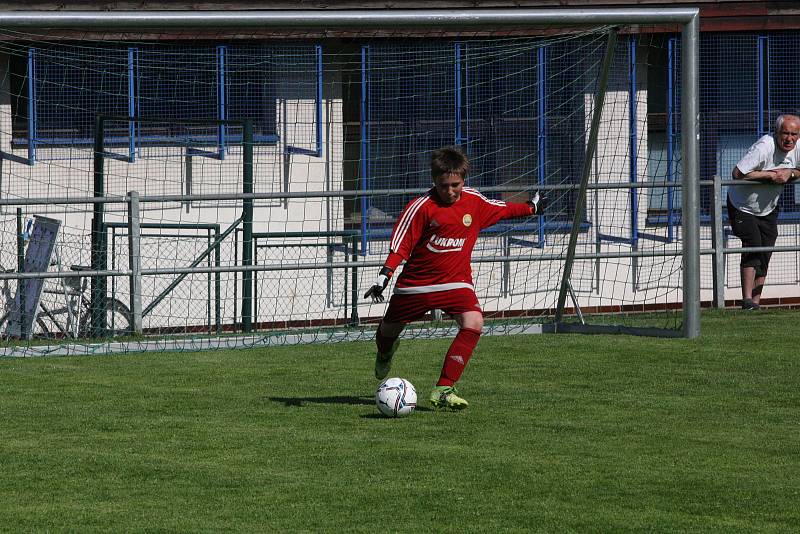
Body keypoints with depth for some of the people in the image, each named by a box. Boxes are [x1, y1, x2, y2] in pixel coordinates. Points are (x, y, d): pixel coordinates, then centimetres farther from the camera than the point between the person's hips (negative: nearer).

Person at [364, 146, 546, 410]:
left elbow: (503, 209, 20)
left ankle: (443, 390, -24)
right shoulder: (421, 207, -15)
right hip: (416, 283, -2)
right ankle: (385, 352, 55)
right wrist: (384, 277, -23)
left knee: (473, 324, -25)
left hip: (456, 282, 2)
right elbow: (400, 244, -14)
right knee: (389, 330, 13)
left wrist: (531, 207, 28)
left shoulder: (475, 202, -2)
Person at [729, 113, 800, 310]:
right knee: (752, 245, -22)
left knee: (765, 255, 5)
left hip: (767, 209, 7)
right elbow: (737, 173, -34)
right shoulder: (764, 147, -31)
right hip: (743, 207, -7)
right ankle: (747, 301, -22)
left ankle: (756, 302, 12)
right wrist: (770, 175, -29)